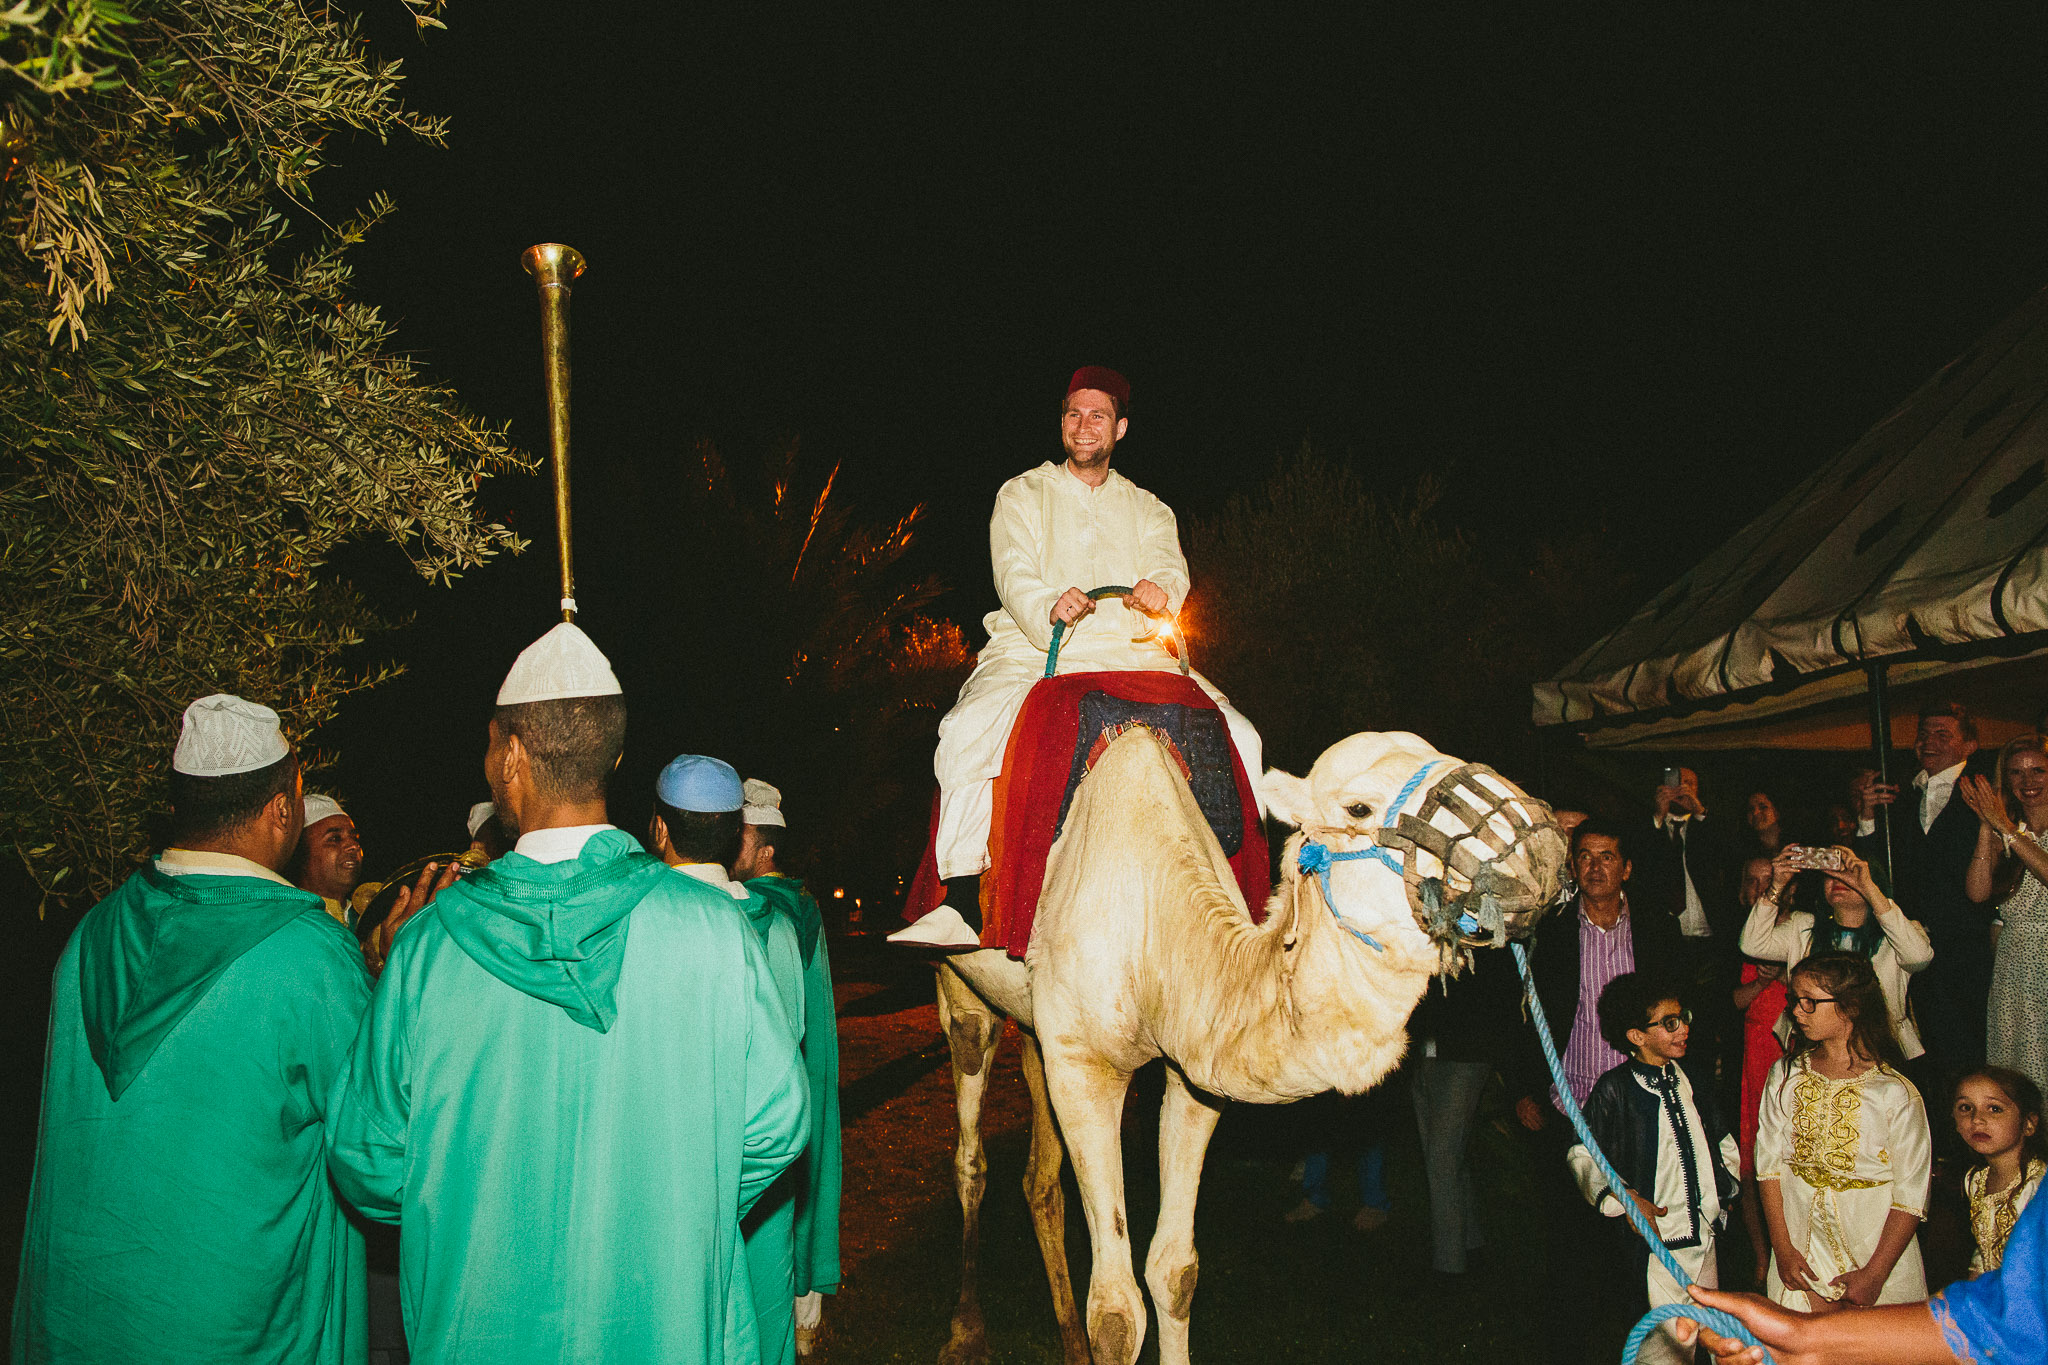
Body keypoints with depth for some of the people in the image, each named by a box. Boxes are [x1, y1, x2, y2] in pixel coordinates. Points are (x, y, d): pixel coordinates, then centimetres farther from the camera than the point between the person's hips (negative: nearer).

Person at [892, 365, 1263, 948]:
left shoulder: (1147, 508, 23)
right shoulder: (1022, 495, 14)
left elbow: (1170, 566, 4)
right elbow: (1014, 573, -3)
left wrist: (1159, 589, -23)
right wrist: (1048, 606, -27)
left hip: (1130, 656, 3)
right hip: (1033, 654, -2)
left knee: (1237, 739, -18)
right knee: (968, 729, -32)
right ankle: (960, 903, -32)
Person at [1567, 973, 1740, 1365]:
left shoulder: (1690, 1078, 8)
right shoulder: (1614, 1089, -10)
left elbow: (1723, 1140, 22)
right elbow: (1581, 1154, -8)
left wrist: (1726, 1187, 13)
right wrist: (1620, 1197, -18)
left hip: (1706, 1234, 6)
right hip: (1655, 1238, -6)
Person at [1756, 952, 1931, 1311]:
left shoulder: (1896, 1092, -11)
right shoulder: (1785, 1076, 1)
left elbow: (1912, 1197, -10)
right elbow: (1769, 1165, 3)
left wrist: (1873, 1275, -13)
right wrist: (1783, 1249, -4)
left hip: (1876, 1250, -3)